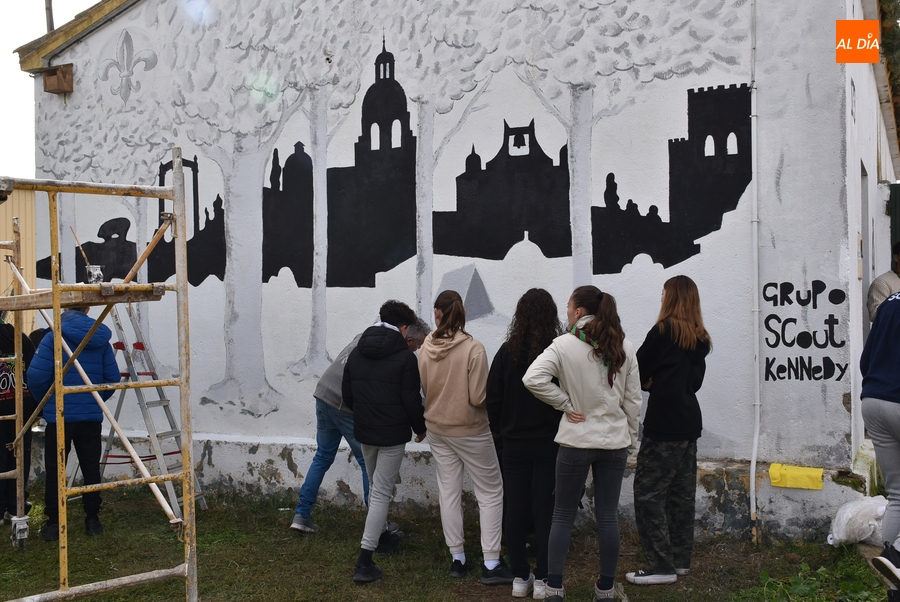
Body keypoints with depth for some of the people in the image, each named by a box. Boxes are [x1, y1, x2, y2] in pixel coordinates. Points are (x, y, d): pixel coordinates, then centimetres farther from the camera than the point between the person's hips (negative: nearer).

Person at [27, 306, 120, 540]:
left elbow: (37, 376, -14)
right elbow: (113, 378, 3)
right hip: (91, 416, 3)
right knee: (91, 468, 12)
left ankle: (54, 523, 11)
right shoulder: (101, 339, 2)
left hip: (60, 415, -3)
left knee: (55, 470, 7)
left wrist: (45, 402, 5)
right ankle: (93, 519, 17)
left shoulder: (54, 338, -9)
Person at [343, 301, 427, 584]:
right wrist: (420, 428, 4)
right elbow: (411, 399, -12)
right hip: (393, 434, -6)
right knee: (382, 493, -3)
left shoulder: (357, 353, 5)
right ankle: (364, 562, -6)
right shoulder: (405, 356, -12)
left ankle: (382, 538, 38)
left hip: (364, 432, 6)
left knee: (378, 488, 24)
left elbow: (347, 394, 10)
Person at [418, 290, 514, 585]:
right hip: (470, 431, -4)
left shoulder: (426, 349, -7)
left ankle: (457, 558, 21)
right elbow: (479, 398, -20)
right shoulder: (473, 348, -19)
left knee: (448, 492, 13)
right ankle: (491, 564, 7)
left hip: (437, 429, 4)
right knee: (491, 493, 7)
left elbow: (424, 388, 2)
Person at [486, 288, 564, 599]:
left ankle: (520, 577, 17)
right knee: (545, 510, 6)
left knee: (515, 509, 10)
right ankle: (542, 579, 11)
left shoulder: (507, 351, -5)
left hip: (514, 444, 2)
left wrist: (499, 430, 15)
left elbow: (493, 397, 0)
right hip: (550, 444, -2)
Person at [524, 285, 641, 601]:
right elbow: (633, 397, 5)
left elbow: (533, 378, -23)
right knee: (608, 517, 10)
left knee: (563, 516, 8)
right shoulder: (624, 346, 1)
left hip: (575, 440, -3)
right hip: (615, 441, 3)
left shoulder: (565, 345, -11)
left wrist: (566, 404, -11)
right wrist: (630, 438, 15)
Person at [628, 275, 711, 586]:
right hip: (689, 422, 8)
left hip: (664, 424, -8)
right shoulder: (700, 338, 10)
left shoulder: (664, 331, -11)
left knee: (648, 491, -4)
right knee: (682, 493, 13)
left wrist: (650, 382, 14)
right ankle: (680, 559, 21)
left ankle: (661, 565, -4)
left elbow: (638, 371, -6)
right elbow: (695, 380, 15)